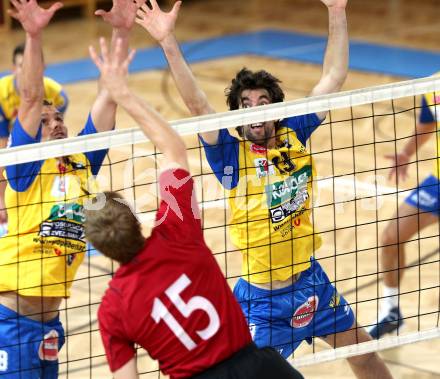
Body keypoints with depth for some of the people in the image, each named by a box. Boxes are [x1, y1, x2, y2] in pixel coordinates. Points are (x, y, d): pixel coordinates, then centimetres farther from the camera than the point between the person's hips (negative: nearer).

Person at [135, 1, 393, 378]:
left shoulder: (294, 136, -2)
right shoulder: (232, 153, -12)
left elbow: (334, 77, 1)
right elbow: (196, 104, -26)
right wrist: (168, 41, -37)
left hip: (310, 280, 5)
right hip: (262, 297, -5)